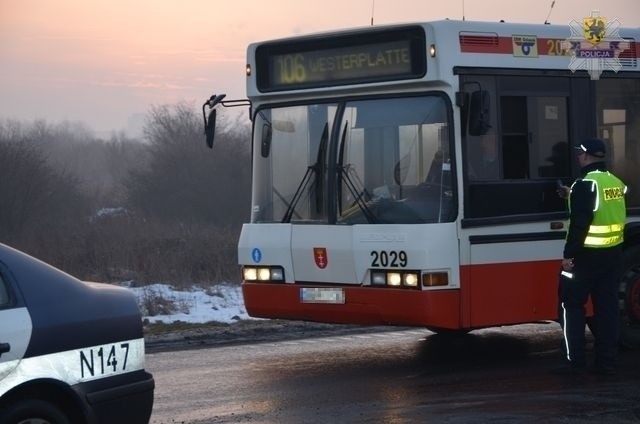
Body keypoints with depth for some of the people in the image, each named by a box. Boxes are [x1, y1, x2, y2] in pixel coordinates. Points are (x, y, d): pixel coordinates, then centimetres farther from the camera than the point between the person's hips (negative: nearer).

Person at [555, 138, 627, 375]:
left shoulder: (586, 184, -15)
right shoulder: (616, 182, 8)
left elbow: (580, 223, -21)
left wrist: (569, 254, -17)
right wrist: (574, 196, 28)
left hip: (588, 255, -7)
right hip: (613, 254, 7)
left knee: (571, 304, 3)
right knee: (607, 307, 9)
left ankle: (575, 361, 0)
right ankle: (606, 361, 10)